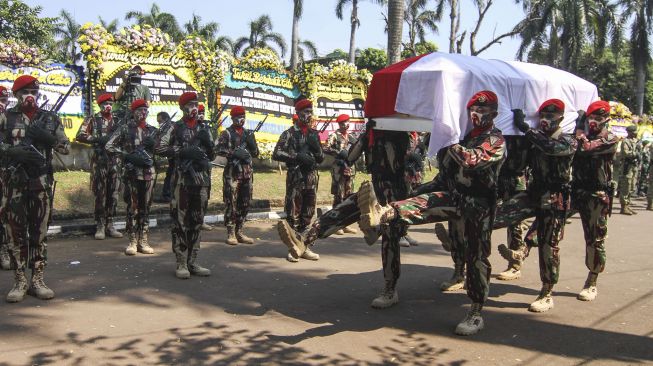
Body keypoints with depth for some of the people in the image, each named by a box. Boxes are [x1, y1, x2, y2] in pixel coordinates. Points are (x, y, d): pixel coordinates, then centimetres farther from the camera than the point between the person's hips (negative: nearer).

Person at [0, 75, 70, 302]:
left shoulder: (50, 119, 9)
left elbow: (66, 147, 6)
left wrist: (48, 138, -10)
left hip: (42, 182, 1)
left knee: (39, 232, 5)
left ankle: (38, 280, 12)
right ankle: (20, 281, 9)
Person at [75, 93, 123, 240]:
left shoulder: (117, 120, 14)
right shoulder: (92, 120, 3)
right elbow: (80, 135, -5)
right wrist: (97, 139, -15)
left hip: (115, 160, 4)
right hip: (100, 160, -3)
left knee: (114, 193, 4)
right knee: (100, 193, -2)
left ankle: (110, 225, 12)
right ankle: (100, 226, 4)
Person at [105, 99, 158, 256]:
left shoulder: (152, 130, 11)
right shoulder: (125, 128, 1)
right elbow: (109, 146, -4)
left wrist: (154, 143, -10)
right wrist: (127, 155, -15)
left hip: (148, 173, 3)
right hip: (131, 172, -3)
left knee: (145, 207, 6)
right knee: (132, 207, 0)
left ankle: (143, 241, 12)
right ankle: (133, 242, 7)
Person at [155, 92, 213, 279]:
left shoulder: (204, 128, 15)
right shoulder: (176, 128, 3)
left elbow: (212, 156, 14)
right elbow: (159, 147, -8)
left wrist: (208, 142, -5)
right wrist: (183, 151, -16)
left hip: (201, 177, 4)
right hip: (183, 177, -4)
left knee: (197, 221, 8)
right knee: (180, 221, -3)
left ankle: (193, 262, 15)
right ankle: (181, 263, 2)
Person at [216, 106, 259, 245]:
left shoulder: (248, 133, 16)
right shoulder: (227, 133, 1)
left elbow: (256, 154, 15)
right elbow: (219, 149, -11)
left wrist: (252, 142, -3)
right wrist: (234, 152, -20)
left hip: (247, 172, 5)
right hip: (232, 172, -5)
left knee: (244, 203, 7)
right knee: (231, 203, -5)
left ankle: (239, 232, 15)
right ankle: (231, 233, -1)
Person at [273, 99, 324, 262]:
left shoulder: (314, 134, 14)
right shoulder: (289, 133, -2)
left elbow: (321, 158, 16)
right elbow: (276, 154, -11)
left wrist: (316, 147, -4)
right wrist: (297, 156, -19)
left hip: (311, 178, 5)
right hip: (295, 178, -5)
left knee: (307, 215, 9)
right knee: (293, 214, -2)